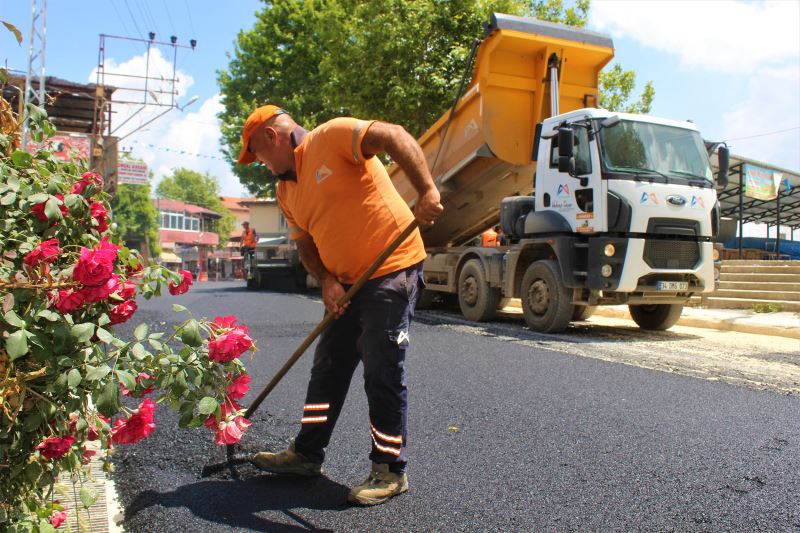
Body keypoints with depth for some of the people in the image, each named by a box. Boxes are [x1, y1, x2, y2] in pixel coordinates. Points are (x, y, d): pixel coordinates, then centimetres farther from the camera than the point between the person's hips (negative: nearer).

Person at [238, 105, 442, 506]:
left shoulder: (333, 136, -9)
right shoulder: (286, 191, 15)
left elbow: (395, 137, -20)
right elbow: (306, 245, 16)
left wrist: (426, 190, -32)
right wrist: (327, 280, -2)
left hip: (392, 269, -9)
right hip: (349, 282, 9)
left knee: (382, 371, -5)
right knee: (327, 366, 14)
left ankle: (390, 470, 10)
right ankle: (307, 454, 29)